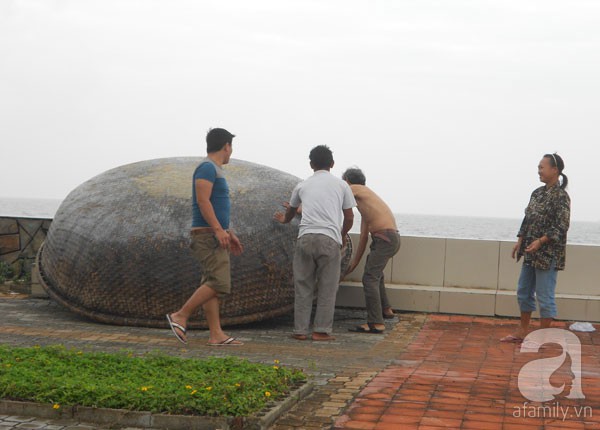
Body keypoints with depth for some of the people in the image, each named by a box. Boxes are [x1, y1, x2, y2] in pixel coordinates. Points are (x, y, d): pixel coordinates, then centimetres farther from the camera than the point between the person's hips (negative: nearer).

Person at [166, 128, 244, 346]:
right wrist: (219, 230, -24)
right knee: (219, 283, -15)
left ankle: (216, 334, 3)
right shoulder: (207, 168, -9)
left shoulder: (214, 170, 22)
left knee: (211, 284, 5)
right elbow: (203, 201, -19)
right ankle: (180, 316, -9)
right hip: (208, 235, -10)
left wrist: (229, 233, 23)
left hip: (216, 234, 10)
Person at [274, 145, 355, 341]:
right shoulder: (341, 185, 13)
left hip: (305, 238, 2)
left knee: (303, 286, 9)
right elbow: (349, 217, 14)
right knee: (327, 288, 6)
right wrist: (342, 235, 34)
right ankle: (322, 330, 6)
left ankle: (300, 330, 11)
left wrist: (284, 219, 61)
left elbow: (291, 211, 38)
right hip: (330, 239, -2)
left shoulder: (303, 185, 19)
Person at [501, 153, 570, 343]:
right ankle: (523, 331, 26)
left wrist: (540, 241, -25)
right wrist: (520, 242, 8)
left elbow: (561, 227, -18)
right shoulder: (537, 193, 11)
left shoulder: (561, 196, -13)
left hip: (549, 254, -9)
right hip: (531, 252, 9)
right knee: (524, 291, 15)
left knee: (544, 295, -1)